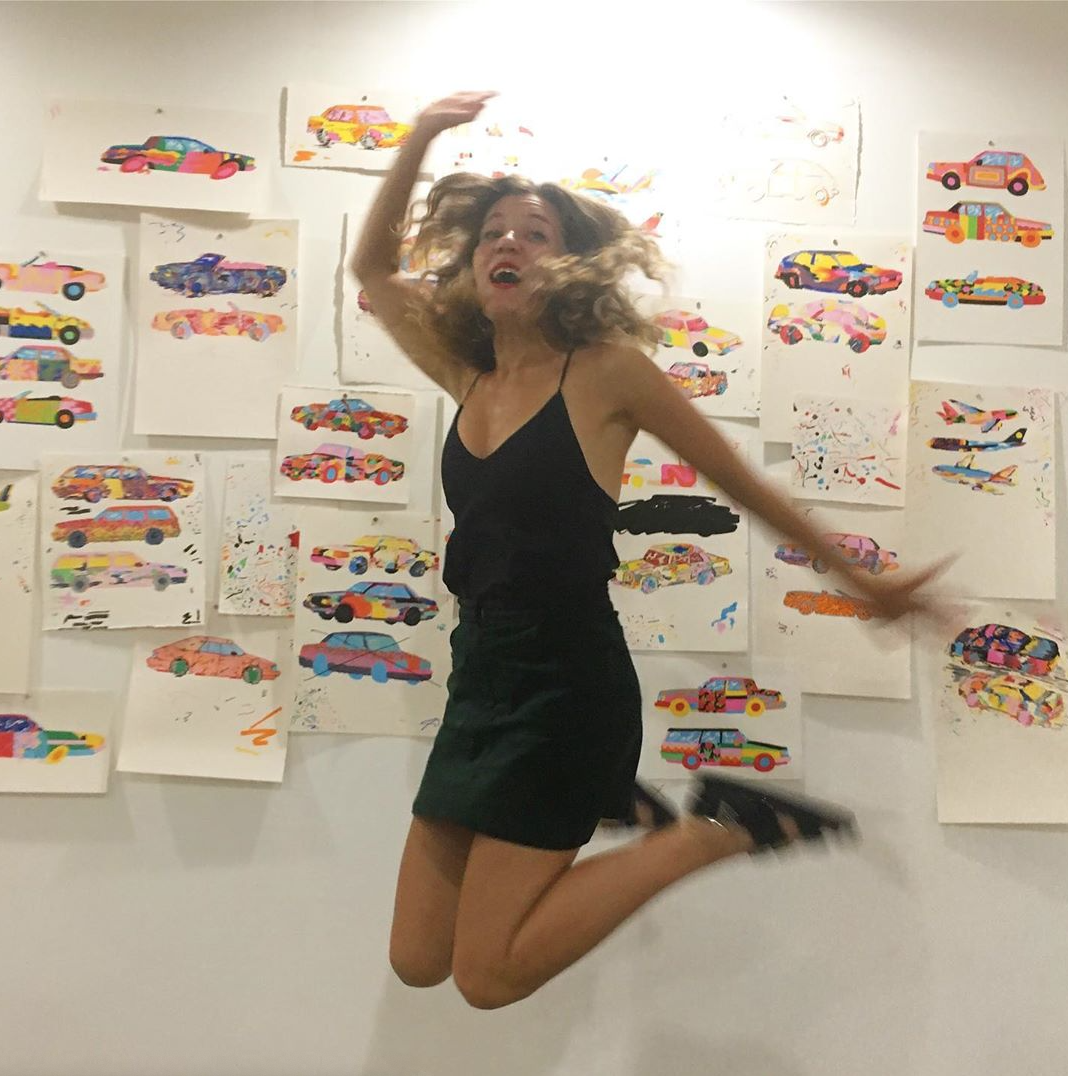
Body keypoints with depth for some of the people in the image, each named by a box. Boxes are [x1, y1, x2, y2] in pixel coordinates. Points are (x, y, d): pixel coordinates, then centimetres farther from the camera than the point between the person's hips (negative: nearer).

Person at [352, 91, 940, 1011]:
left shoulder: (606, 368, -7)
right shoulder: (466, 378, 9)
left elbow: (744, 483, 1)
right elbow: (372, 266, 19)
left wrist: (862, 579, 10)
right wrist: (423, 138, 7)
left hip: (570, 685, -7)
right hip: (482, 677, 7)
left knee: (488, 976, -5)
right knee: (418, 961, 13)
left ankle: (716, 831, 5)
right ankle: (605, 807, 26)